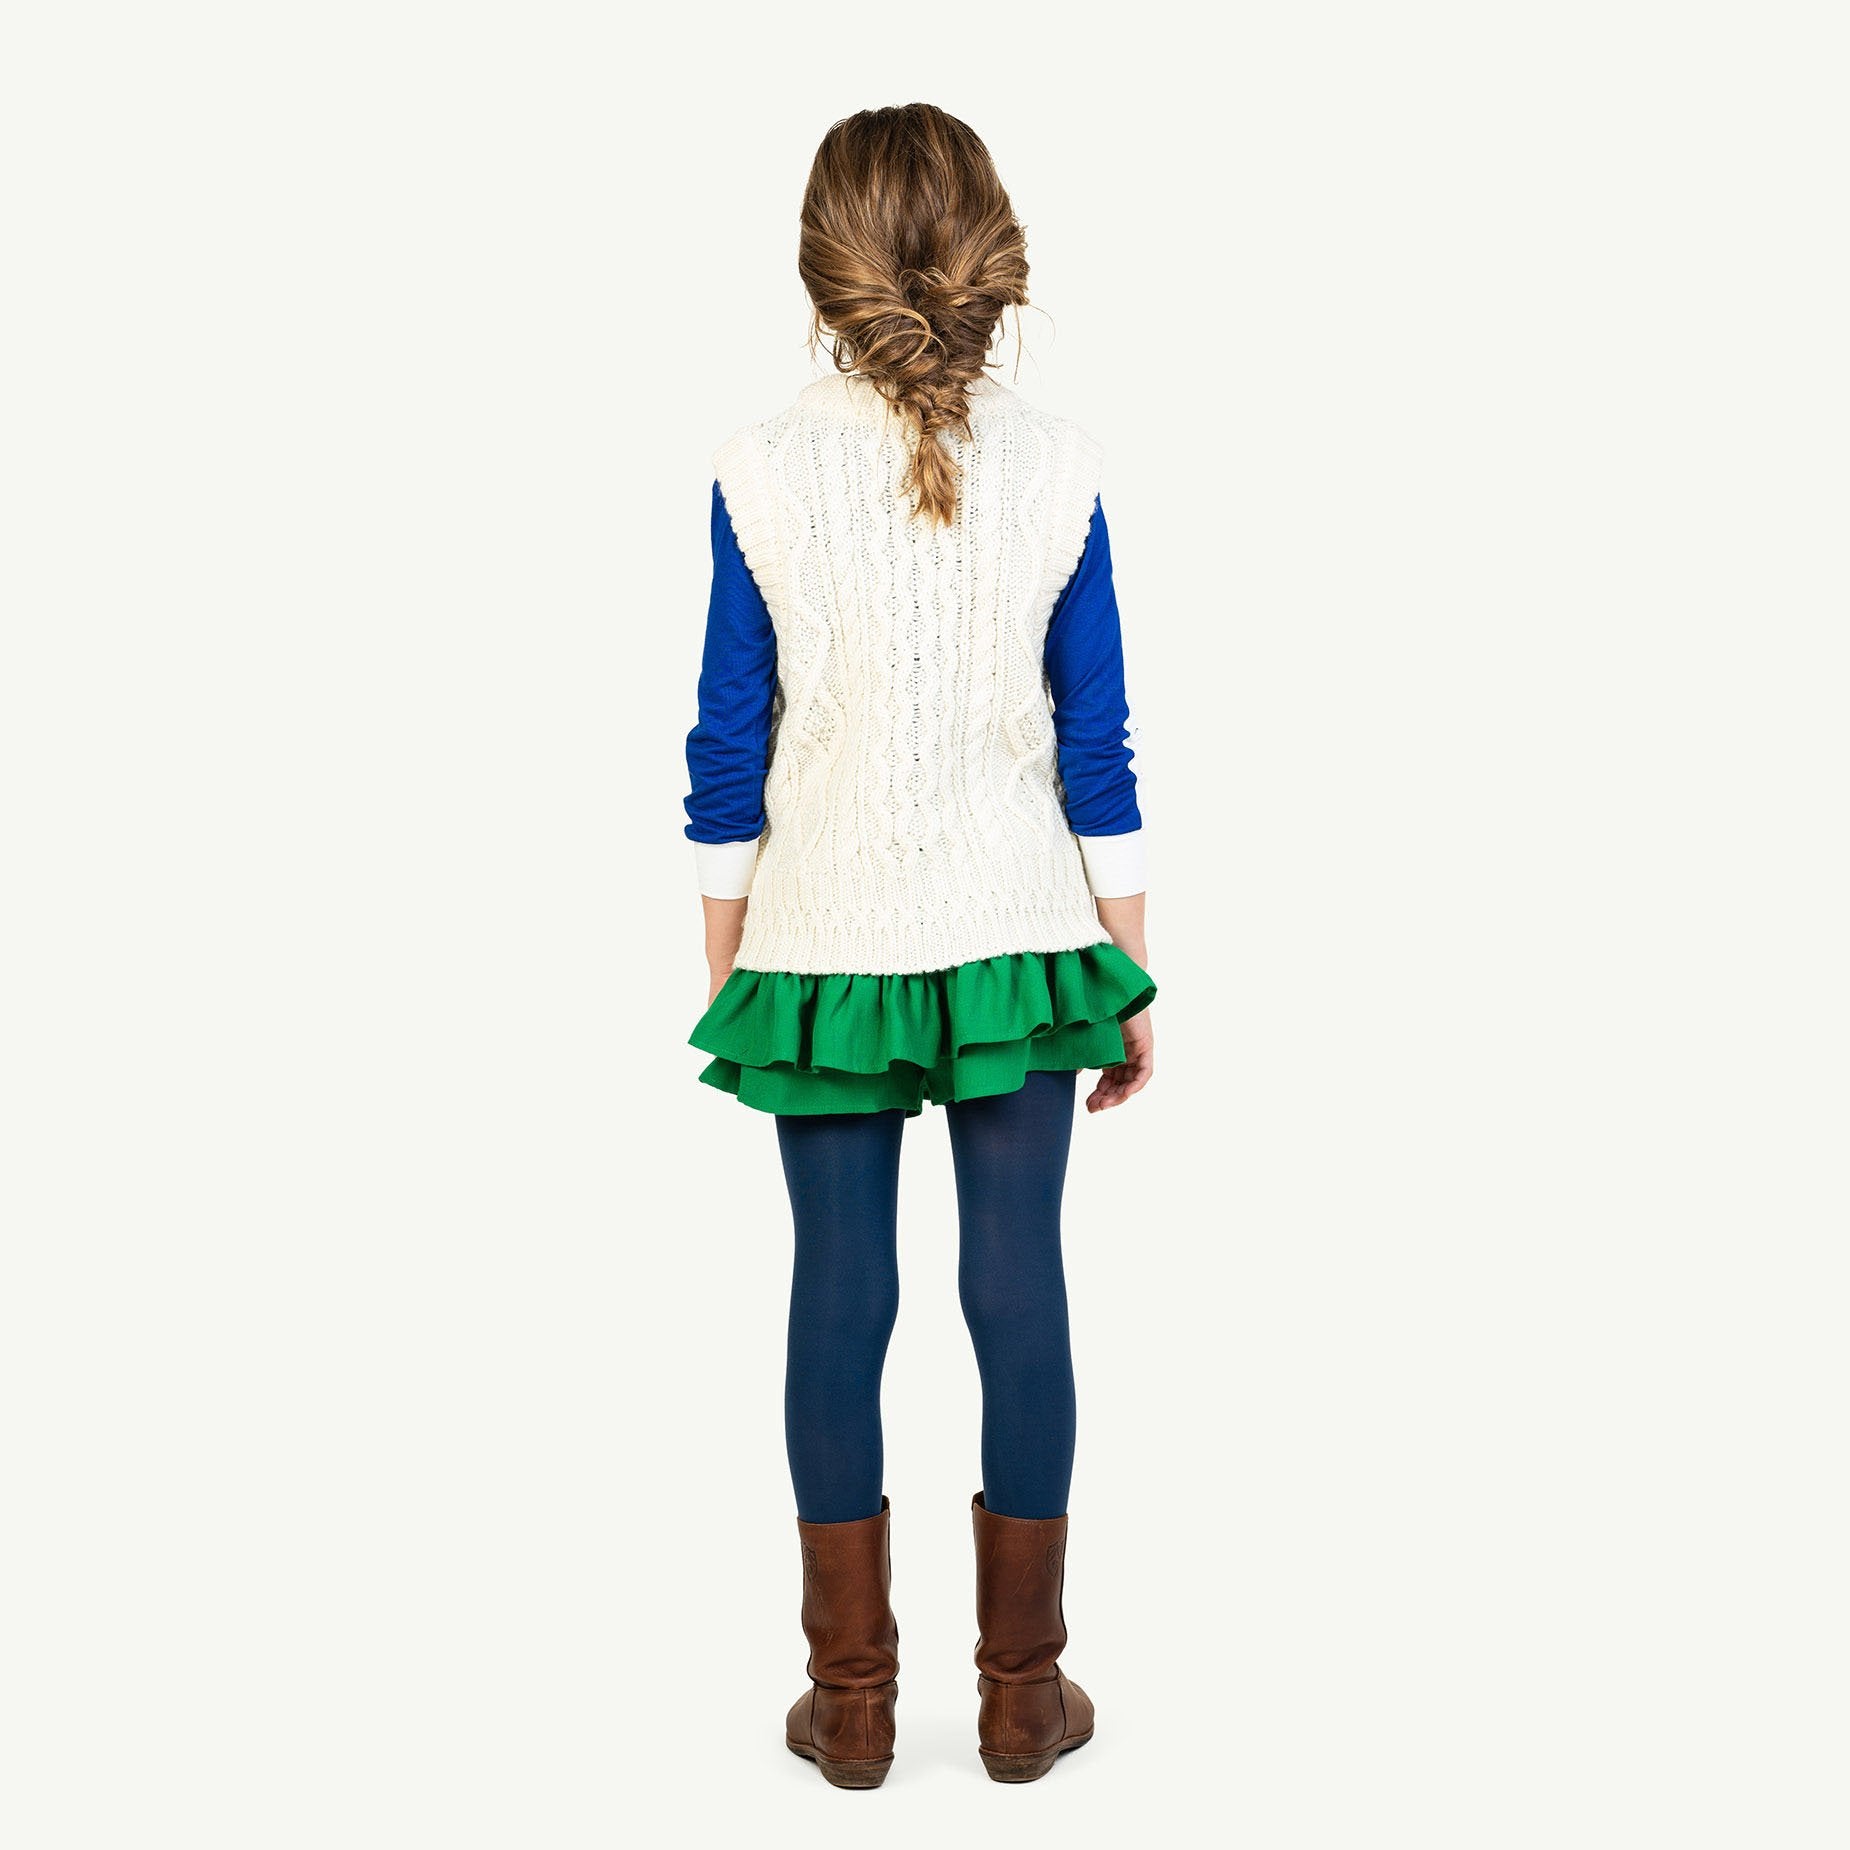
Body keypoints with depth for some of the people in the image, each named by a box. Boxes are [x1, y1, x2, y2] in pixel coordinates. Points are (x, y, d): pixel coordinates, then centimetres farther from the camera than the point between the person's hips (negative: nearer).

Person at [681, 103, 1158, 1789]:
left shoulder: (763, 471, -5)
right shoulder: (1057, 467, -4)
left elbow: (729, 753, -2)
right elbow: (1098, 749, -1)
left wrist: (725, 967, 8)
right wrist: (1135, 974, 7)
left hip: (824, 941, 0)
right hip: (1018, 935, 0)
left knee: (840, 1294, 9)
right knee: (1019, 1288, 8)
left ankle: (854, 1699, 20)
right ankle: (1022, 1691, 20)